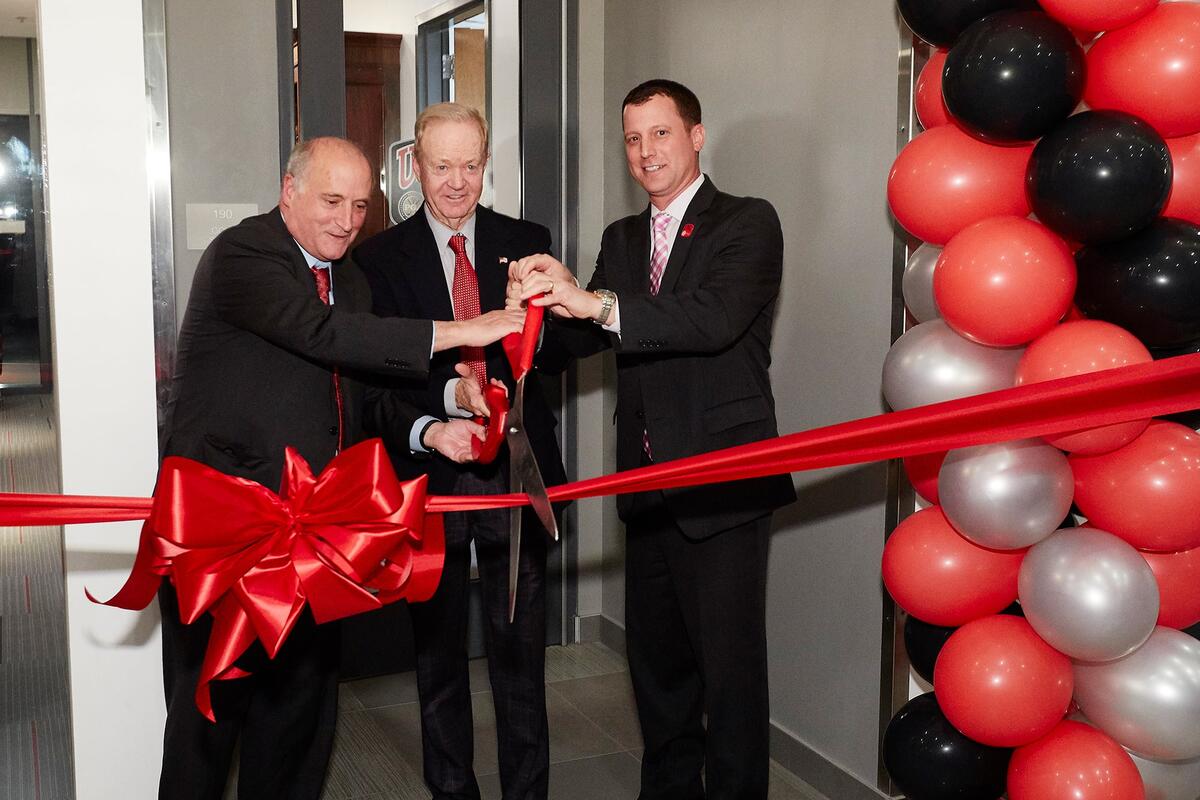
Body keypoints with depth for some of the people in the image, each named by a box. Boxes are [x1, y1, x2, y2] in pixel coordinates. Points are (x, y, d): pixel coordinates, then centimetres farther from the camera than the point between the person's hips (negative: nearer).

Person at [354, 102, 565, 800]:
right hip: (431, 475, 0)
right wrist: (450, 394, -25)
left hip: (515, 471, 1)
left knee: (521, 652, 7)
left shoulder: (527, 242, 6)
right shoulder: (381, 257, 1)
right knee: (438, 651, 13)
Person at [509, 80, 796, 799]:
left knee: (730, 665, 0)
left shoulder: (748, 223, -7)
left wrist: (597, 301, -33)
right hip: (648, 488, 7)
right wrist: (550, 301, -17)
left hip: (723, 483, -6)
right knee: (656, 658, 19)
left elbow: (715, 318, -24)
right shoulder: (622, 239, 14)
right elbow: (582, 338, 5)